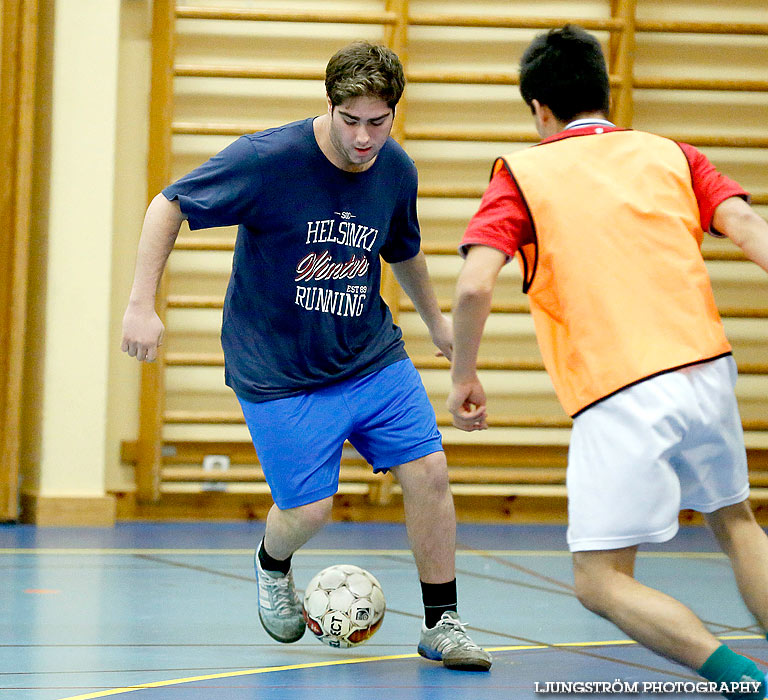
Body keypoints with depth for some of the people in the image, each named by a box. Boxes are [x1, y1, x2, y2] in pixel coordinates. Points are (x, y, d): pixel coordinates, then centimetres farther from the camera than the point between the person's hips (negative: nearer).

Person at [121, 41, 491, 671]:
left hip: (372, 357, 5)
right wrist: (142, 304, -17)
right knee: (309, 509, -7)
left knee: (429, 472, -7)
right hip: (279, 373, -4)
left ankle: (442, 624, 8)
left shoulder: (397, 170, -3)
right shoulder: (268, 159, -20)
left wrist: (435, 319, 31)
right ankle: (273, 565, 31)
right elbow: (169, 206, -12)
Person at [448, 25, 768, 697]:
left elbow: (475, 286, -7)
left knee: (601, 582, 3)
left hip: (617, 400, -4)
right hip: (706, 367, 5)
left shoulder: (523, 174, 6)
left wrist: (463, 377, 7)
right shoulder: (671, 155, 15)